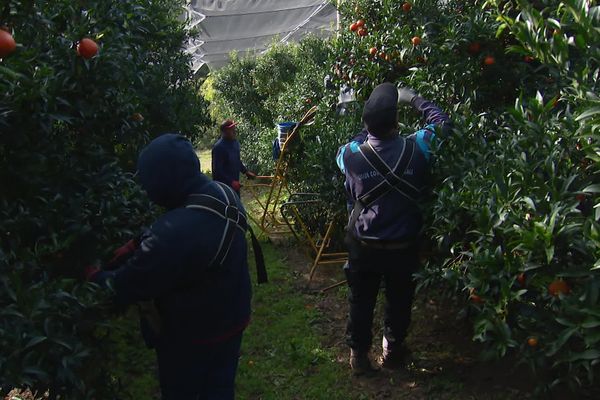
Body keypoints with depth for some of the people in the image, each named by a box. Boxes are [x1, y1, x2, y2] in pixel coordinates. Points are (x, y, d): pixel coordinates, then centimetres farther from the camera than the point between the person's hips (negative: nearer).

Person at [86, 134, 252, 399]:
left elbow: (129, 284, -22)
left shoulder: (176, 233, -38)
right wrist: (135, 246, -5)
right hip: (230, 320, 7)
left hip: (192, 336, -7)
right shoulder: (224, 194, -9)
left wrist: (94, 276, -5)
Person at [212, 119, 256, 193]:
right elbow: (217, 169, -22)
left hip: (234, 184, 9)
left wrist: (246, 171, 10)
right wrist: (231, 181, -26)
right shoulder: (218, 147, -20)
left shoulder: (235, 143, 7)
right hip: (223, 186, -9)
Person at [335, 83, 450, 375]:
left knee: (361, 301, 17)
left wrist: (369, 128, 9)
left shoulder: (352, 155, -18)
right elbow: (442, 122, 3)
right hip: (403, 246, 0)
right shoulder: (417, 147, -18)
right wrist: (413, 99, 13)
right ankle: (392, 351, 38)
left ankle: (358, 354, 31)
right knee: (399, 300, 20)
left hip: (364, 246, 0)